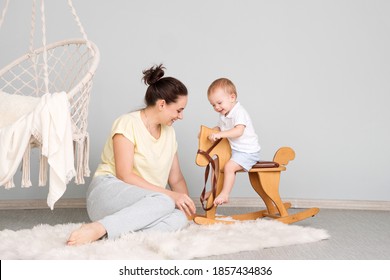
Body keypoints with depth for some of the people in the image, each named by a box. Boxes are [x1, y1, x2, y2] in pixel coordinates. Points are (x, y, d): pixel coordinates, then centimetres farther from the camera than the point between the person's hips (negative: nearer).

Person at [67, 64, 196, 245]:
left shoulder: (169, 132, 13)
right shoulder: (129, 123, -8)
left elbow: (176, 179, 16)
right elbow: (125, 175, -15)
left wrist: (186, 204, -2)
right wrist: (170, 195, -18)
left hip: (144, 203, 6)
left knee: (179, 218, -28)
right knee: (164, 202, -36)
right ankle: (97, 228, -40)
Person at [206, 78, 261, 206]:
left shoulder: (239, 112, -20)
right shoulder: (223, 115, 10)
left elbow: (239, 131, -33)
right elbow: (219, 128, 21)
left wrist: (219, 134, -39)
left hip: (248, 152, -10)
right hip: (234, 150, 10)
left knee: (229, 166, -25)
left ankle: (225, 194, -16)